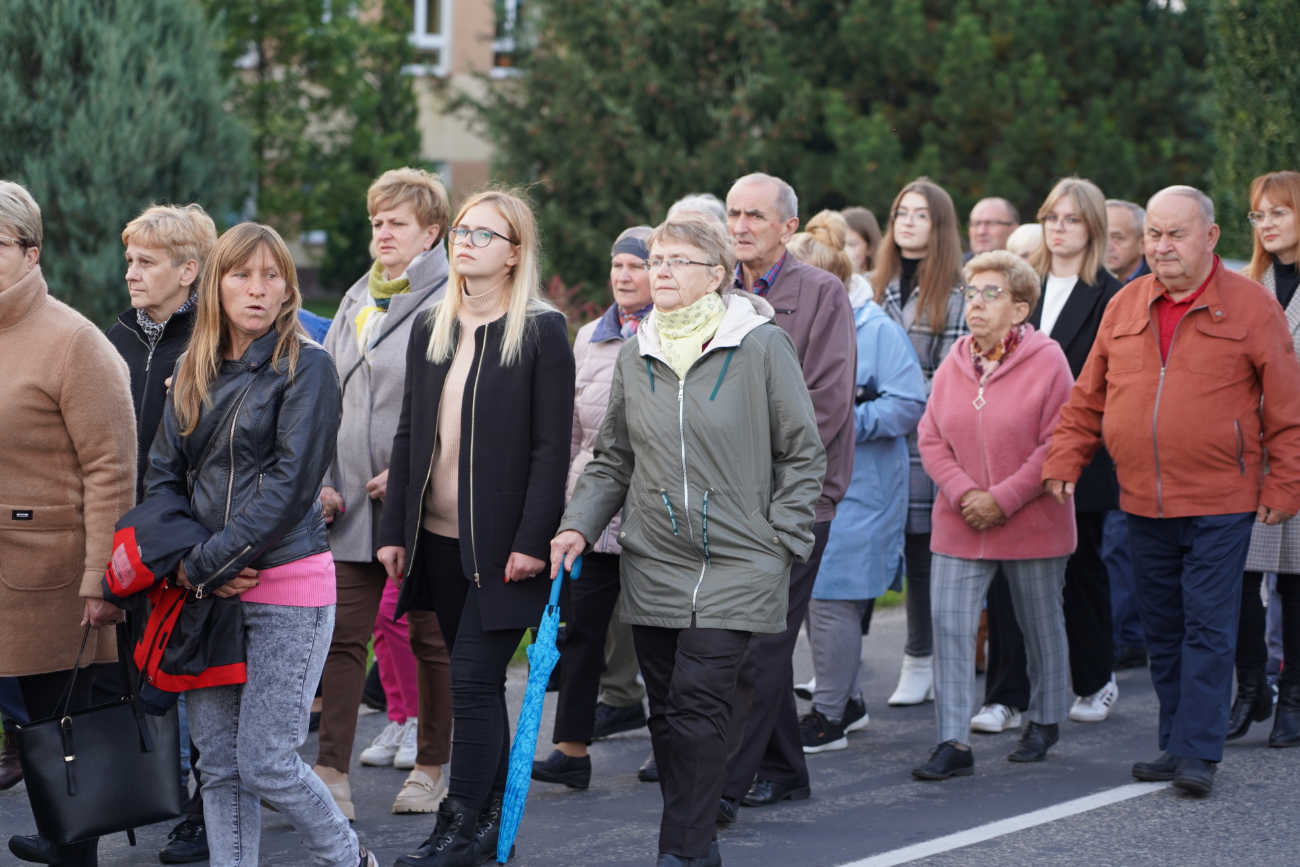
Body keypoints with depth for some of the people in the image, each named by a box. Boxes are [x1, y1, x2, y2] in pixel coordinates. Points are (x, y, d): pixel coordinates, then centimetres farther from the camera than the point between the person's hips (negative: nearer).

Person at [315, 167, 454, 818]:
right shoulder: (356, 301, 15)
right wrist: (322, 479, 7)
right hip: (353, 500, 6)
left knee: (430, 637, 6)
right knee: (343, 634, 0)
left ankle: (430, 768, 17)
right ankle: (332, 775, 1)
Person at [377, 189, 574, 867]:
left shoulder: (542, 331, -5)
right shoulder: (430, 329, 12)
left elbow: (551, 445, -9)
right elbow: (408, 436, 13)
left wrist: (531, 541, -15)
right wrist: (395, 530, 7)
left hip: (501, 544, -6)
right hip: (439, 539, 6)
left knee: (472, 681, -8)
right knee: (478, 684, 11)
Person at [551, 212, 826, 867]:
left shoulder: (761, 345, -5)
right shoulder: (635, 355, 9)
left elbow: (802, 453, 0)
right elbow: (613, 460, 16)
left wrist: (780, 543, -4)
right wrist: (579, 525, 2)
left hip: (737, 567, -5)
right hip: (652, 565, 5)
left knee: (697, 708, -13)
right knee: (668, 713, 7)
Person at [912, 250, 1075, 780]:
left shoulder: (1046, 360, -10)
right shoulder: (953, 364, 4)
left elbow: (1056, 445, -12)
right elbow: (931, 439, 5)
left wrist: (1002, 499, -16)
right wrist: (963, 493, -12)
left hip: (1032, 524, -3)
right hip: (960, 526, 3)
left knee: (1041, 625, 12)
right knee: (949, 625, -7)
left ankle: (1044, 722, 32)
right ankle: (953, 743, -6)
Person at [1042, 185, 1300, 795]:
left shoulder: (1251, 308, -4)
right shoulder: (1124, 308, 8)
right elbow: (1087, 398, 13)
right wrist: (1064, 462, 3)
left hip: (1220, 505, -5)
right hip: (1143, 503, 5)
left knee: (1208, 629, -5)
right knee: (1162, 629, 11)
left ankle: (1197, 753, -3)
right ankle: (1176, 745, 20)